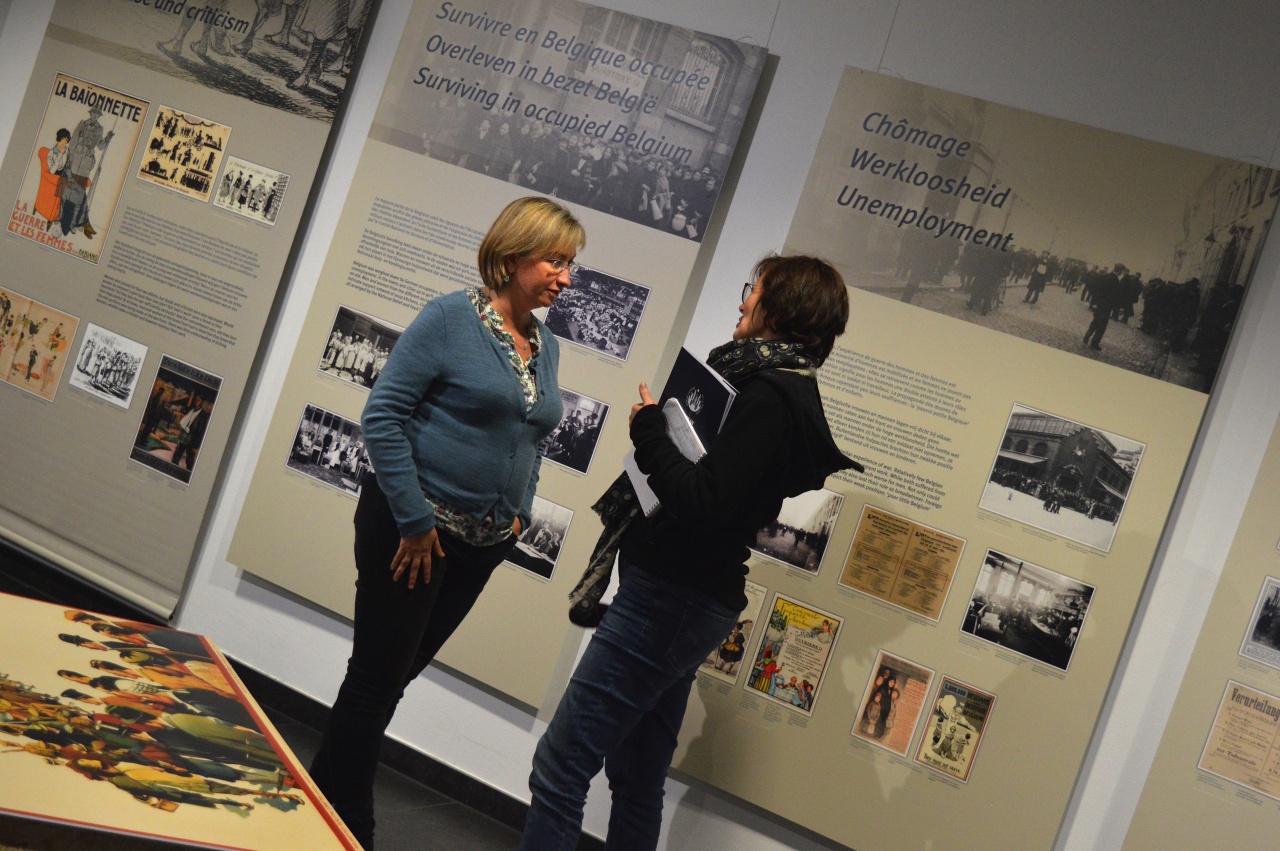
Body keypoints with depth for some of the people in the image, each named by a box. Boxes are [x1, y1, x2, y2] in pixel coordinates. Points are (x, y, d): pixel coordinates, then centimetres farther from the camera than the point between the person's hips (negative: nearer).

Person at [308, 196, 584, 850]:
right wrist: (414, 519, -17)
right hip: (412, 529, -6)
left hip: (481, 545, 7)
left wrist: (518, 513, 7)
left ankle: (324, 794, 32)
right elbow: (382, 416, -16)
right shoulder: (451, 318, -12)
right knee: (377, 679, 2)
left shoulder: (545, 346, 8)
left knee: (392, 677, 16)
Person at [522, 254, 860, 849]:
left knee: (559, 767, -6)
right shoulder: (792, 392, 13)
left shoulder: (769, 394, -17)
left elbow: (702, 504, -27)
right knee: (637, 782, 19)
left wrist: (648, 425, -16)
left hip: (668, 597, -11)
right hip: (694, 600, 11)